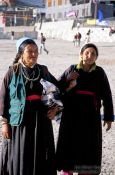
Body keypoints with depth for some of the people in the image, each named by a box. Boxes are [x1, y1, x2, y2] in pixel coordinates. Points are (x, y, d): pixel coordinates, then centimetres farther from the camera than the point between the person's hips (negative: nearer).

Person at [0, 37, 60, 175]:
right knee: (19, 158, 2)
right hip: (19, 121, -3)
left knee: (40, 157, 7)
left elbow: (57, 89, 17)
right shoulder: (13, 72, -5)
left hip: (41, 121, 3)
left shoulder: (43, 71, 5)